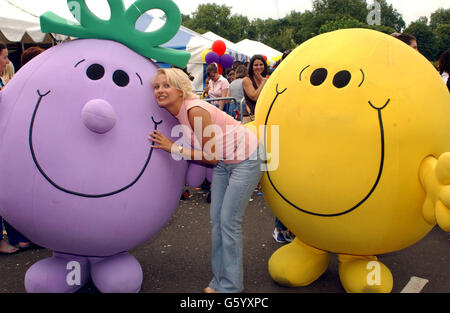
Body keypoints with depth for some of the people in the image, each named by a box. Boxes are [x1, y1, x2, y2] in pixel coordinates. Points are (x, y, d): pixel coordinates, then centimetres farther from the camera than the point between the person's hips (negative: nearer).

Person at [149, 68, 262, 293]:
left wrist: (174, 148, -21)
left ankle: (230, 286, 10)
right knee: (215, 219, 8)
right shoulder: (177, 112, -2)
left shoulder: (195, 110, -27)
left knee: (229, 221, -5)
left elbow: (211, 156, -23)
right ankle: (219, 281, 22)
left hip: (245, 160, -8)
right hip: (223, 162, 8)